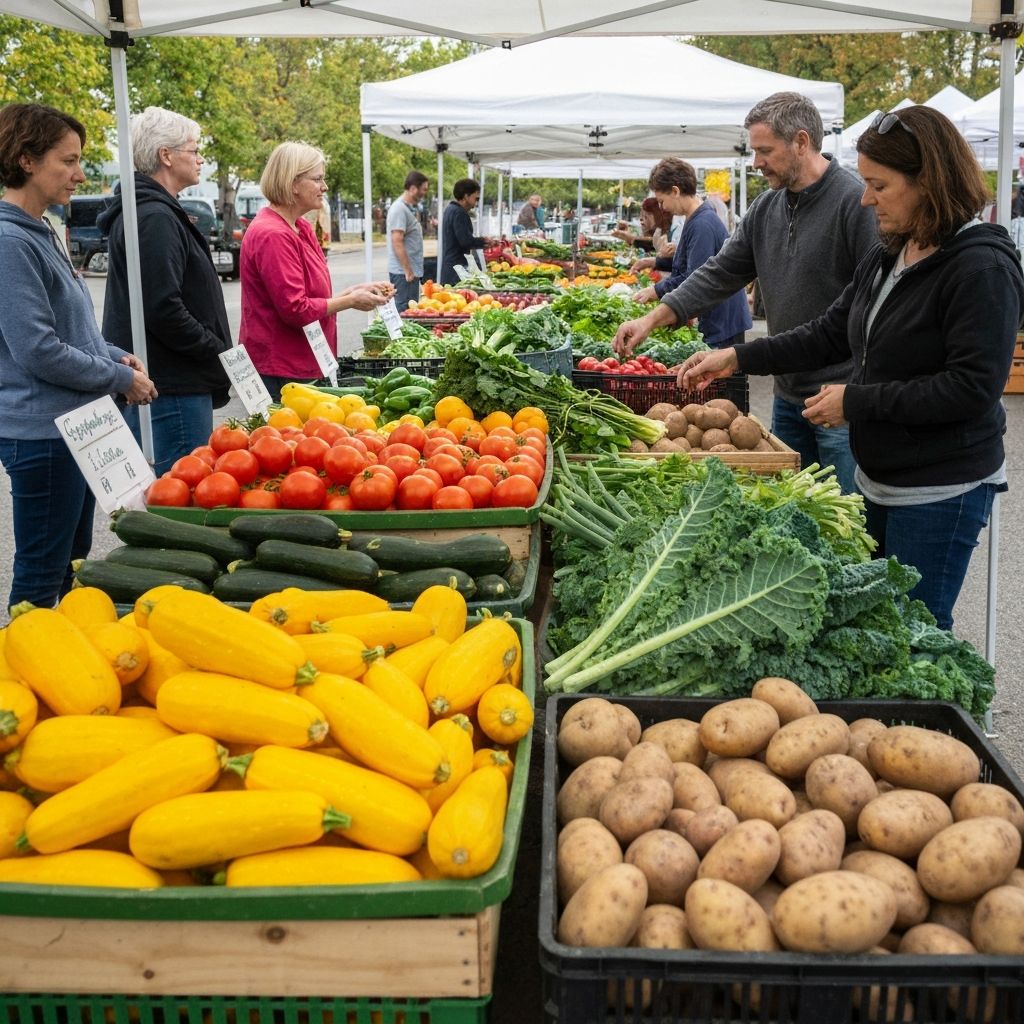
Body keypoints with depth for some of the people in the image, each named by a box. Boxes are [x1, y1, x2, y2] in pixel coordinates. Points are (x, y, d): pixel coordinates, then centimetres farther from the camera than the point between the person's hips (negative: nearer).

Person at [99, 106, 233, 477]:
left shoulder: (157, 212, 19)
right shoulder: (155, 218, -15)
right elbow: (164, 310, -22)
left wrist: (220, 354, 15)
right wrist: (221, 353, -13)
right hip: (172, 389, -11)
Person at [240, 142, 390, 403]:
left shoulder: (301, 228, 14)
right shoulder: (273, 235, -18)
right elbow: (296, 309, -22)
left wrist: (353, 291, 6)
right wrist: (350, 301, -12)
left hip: (299, 365, 10)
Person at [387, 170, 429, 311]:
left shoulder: (412, 207, 16)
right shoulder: (399, 209, -14)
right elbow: (397, 242, -20)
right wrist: (407, 270, -21)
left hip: (412, 270, 10)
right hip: (403, 272, -10)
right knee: (404, 311, -7)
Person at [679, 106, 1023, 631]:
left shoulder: (982, 268, -19)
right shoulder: (887, 257, 7)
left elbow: (973, 387, -24)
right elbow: (831, 333, 12)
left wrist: (857, 399, -20)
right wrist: (738, 358, 3)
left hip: (940, 492, -8)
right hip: (879, 479, 8)